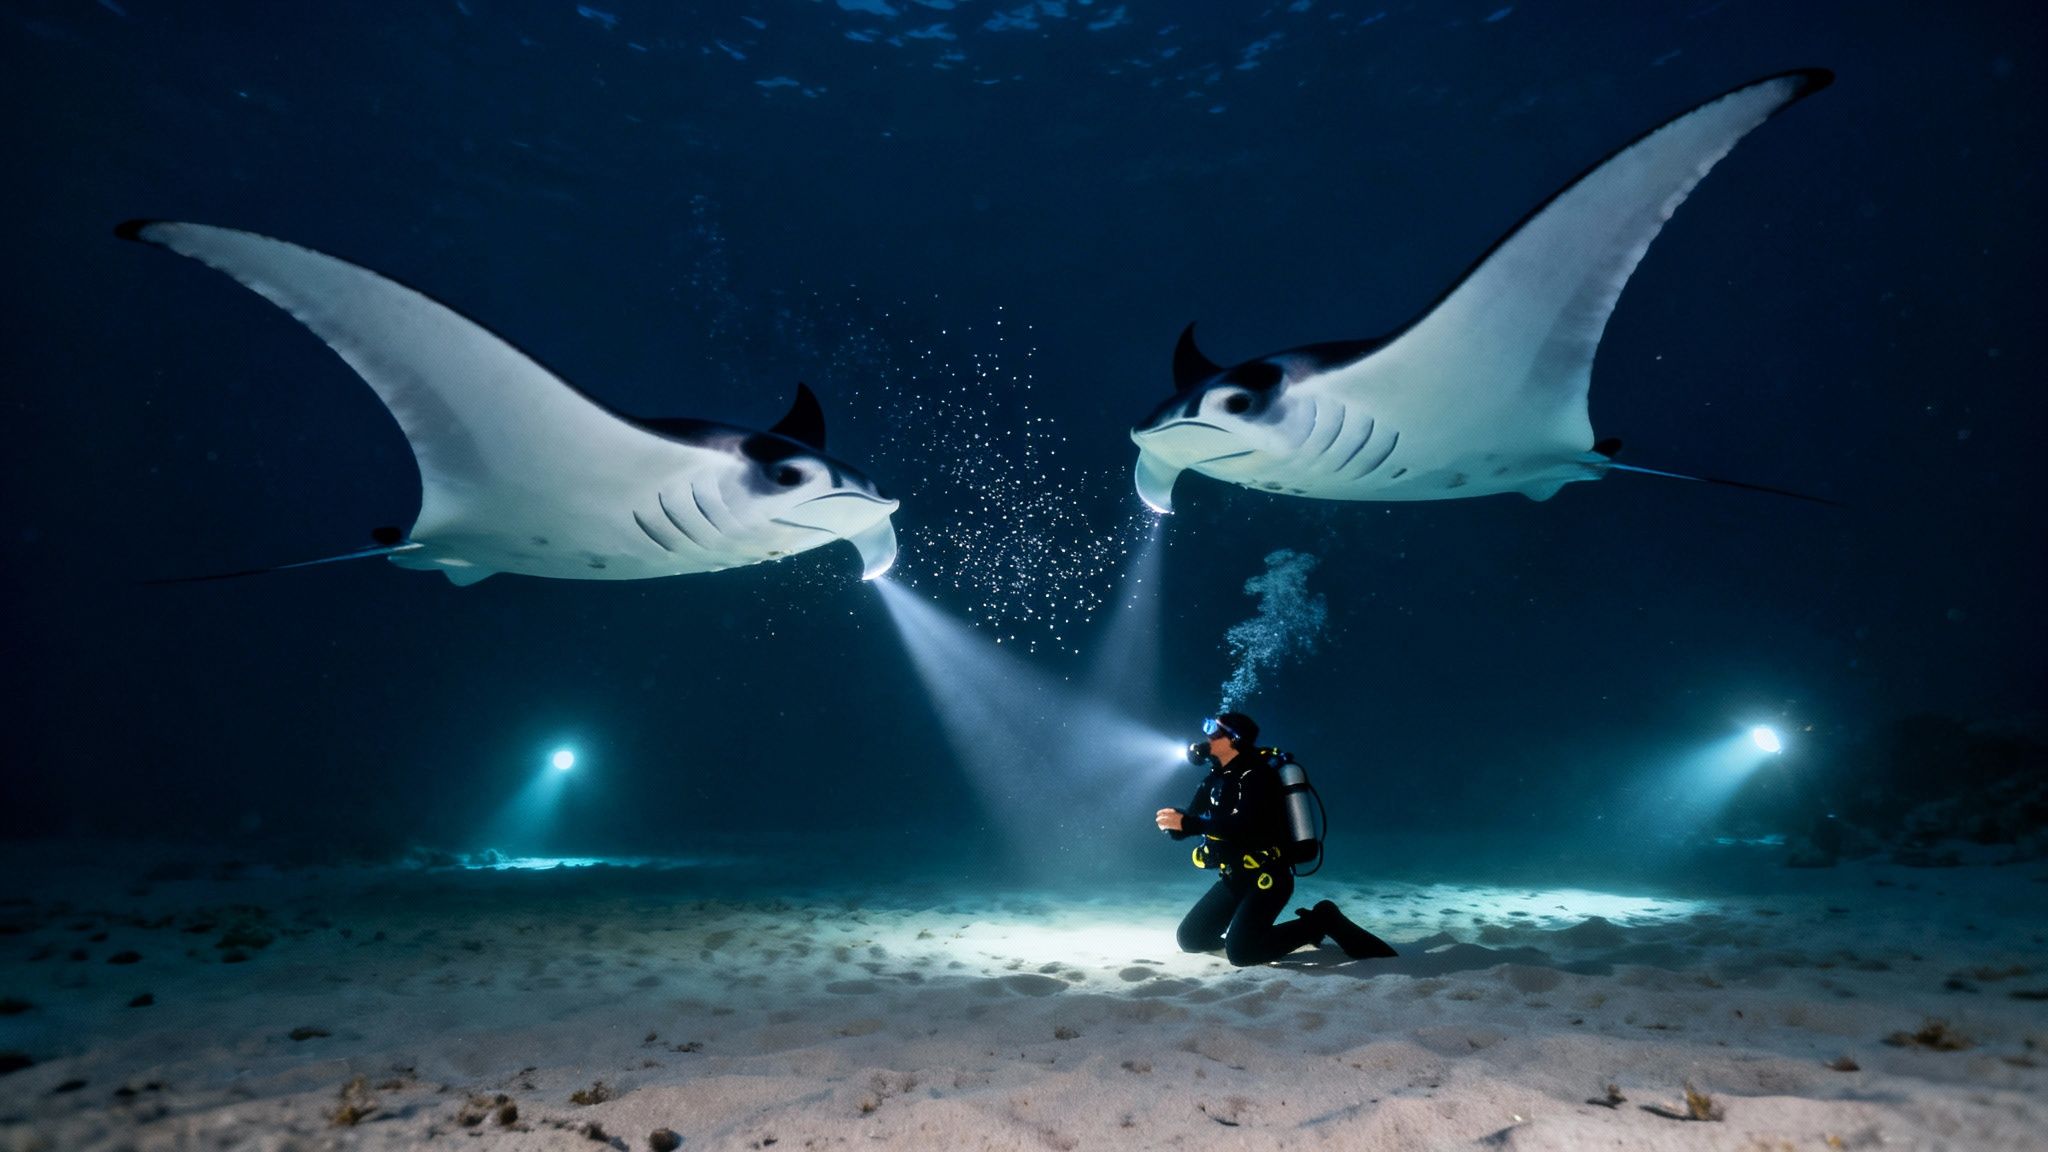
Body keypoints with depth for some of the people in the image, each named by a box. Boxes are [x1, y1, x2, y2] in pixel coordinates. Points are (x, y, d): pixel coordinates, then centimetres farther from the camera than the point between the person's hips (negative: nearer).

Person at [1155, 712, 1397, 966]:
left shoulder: (1254, 775, -16)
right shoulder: (1216, 779, 10)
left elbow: (1246, 827, -33)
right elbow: (1187, 825, 11)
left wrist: (1188, 823, -36)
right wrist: (1173, 821, -12)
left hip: (1266, 878, -9)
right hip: (1234, 878, 9)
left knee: (1240, 951, -24)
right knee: (1190, 938, 7)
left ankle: (1322, 921, -6)